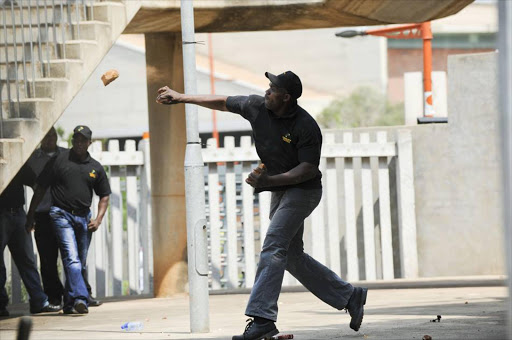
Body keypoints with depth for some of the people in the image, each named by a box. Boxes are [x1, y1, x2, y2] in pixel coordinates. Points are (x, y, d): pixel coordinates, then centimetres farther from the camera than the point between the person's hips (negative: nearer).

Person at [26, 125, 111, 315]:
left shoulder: (95, 167, 12)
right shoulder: (58, 161, 1)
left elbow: (104, 196, 18)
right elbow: (40, 189, 5)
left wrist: (98, 219, 3)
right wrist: (30, 216, 3)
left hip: (84, 217, 5)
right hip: (62, 215, -5)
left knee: (80, 263, 8)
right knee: (71, 258, -19)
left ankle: (69, 304, 17)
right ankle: (80, 298, -32)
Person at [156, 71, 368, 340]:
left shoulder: (306, 127, -23)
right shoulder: (256, 106, -5)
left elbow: (308, 169, -23)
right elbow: (222, 103, 9)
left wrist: (269, 181, -32)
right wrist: (181, 98, 15)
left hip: (304, 190, -8)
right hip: (279, 191, 8)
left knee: (273, 247, -21)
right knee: (292, 257, 11)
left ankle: (262, 317, -27)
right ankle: (349, 296, 23)